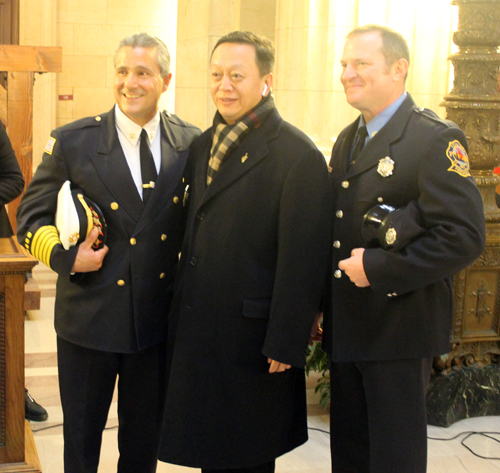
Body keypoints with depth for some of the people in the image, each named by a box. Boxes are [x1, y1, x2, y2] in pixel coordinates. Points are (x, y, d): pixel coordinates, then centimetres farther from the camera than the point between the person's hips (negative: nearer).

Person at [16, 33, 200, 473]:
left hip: (159, 317, 2)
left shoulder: (192, 143, 0)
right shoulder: (72, 141, -6)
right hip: (89, 317, -2)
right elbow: (32, 218, -1)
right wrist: (66, 256, -18)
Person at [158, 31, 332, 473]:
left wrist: (285, 346, -17)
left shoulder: (297, 155, -15)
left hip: (253, 340, -7)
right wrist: (182, 316, 12)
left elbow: (302, 261, -17)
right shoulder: (203, 146, 9)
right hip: (197, 336, 7)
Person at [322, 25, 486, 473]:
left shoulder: (436, 139, -13)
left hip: (398, 327, -7)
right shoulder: (347, 140, 13)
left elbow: (465, 237, -21)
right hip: (346, 327, 8)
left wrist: (378, 267, -21)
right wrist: (323, 304, 10)